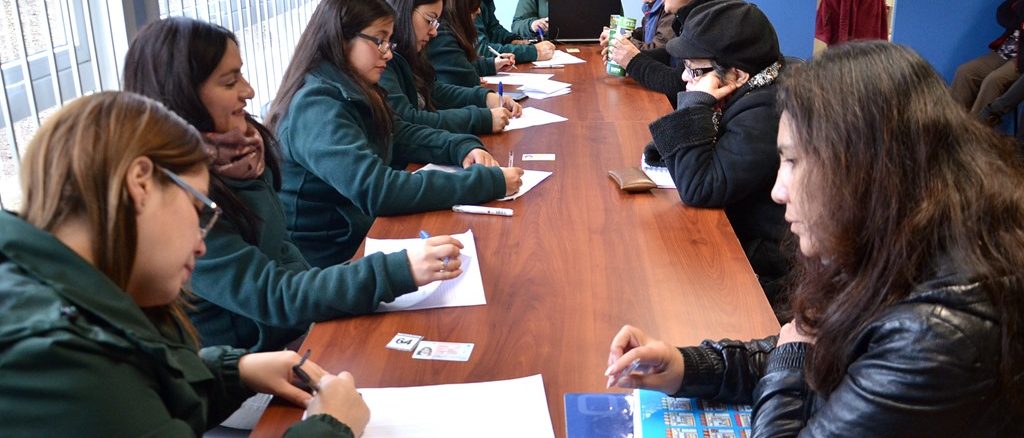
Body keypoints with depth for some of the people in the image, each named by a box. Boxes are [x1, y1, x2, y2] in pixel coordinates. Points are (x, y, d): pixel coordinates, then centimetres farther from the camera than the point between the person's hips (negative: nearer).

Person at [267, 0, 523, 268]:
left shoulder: (352, 93, 4)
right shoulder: (315, 109, -23)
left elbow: (401, 135, 15)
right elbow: (378, 190, -32)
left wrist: (464, 148, -5)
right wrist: (488, 181, -29)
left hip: (362, 235, 8)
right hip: (329, 261, -8)